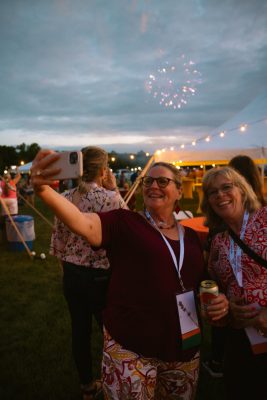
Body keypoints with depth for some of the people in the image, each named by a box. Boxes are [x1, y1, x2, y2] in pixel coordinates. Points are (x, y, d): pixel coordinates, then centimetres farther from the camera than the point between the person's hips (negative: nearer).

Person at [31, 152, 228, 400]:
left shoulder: (190, 236, 5)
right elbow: (83, 224, -30)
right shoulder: (125, 222, -10)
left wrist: (218, 301, -4)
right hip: (131, 351, -5)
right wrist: (43, 189, -46)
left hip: (184, 350, 5)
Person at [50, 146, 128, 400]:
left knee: (79, 330, 20)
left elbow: (57, 241, 4)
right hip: (101, 277, -5)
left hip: (71, 275, 6)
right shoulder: (110, 198, -19)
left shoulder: (64, 198, -2)